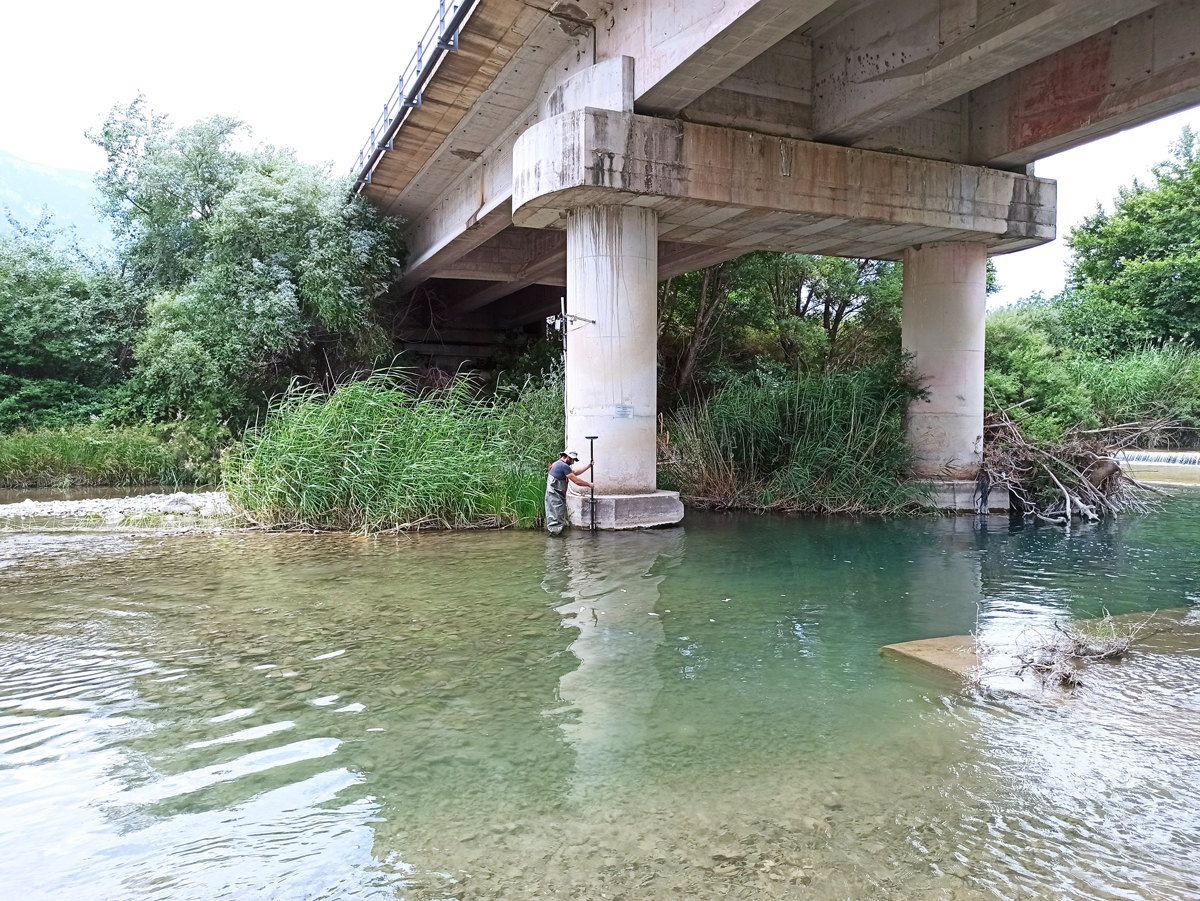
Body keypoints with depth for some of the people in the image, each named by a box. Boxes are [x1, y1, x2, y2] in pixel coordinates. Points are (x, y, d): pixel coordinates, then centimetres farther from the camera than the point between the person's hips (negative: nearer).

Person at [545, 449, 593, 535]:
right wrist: (589, 484, -1)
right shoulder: (563, 466, -15)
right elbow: (576, 480, -14)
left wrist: (588, 466, 21)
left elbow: (575, 472, 23)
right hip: (556, 498, -11)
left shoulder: (558, 465, 18)